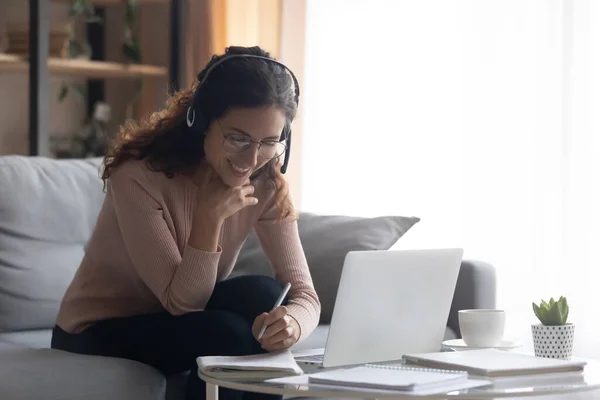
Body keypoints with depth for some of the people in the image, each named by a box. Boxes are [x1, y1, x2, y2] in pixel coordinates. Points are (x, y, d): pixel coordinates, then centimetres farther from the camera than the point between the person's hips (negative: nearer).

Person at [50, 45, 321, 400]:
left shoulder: (266, 184, -11)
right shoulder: (139, 175, -27)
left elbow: (304, 294, -18)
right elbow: (182, 301, -25)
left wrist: (292, 321, -42)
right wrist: (209, 217, -37)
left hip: (176, 320, 5)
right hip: (98, 332, -5)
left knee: (262, 296, -25)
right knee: (227, 334, -30)